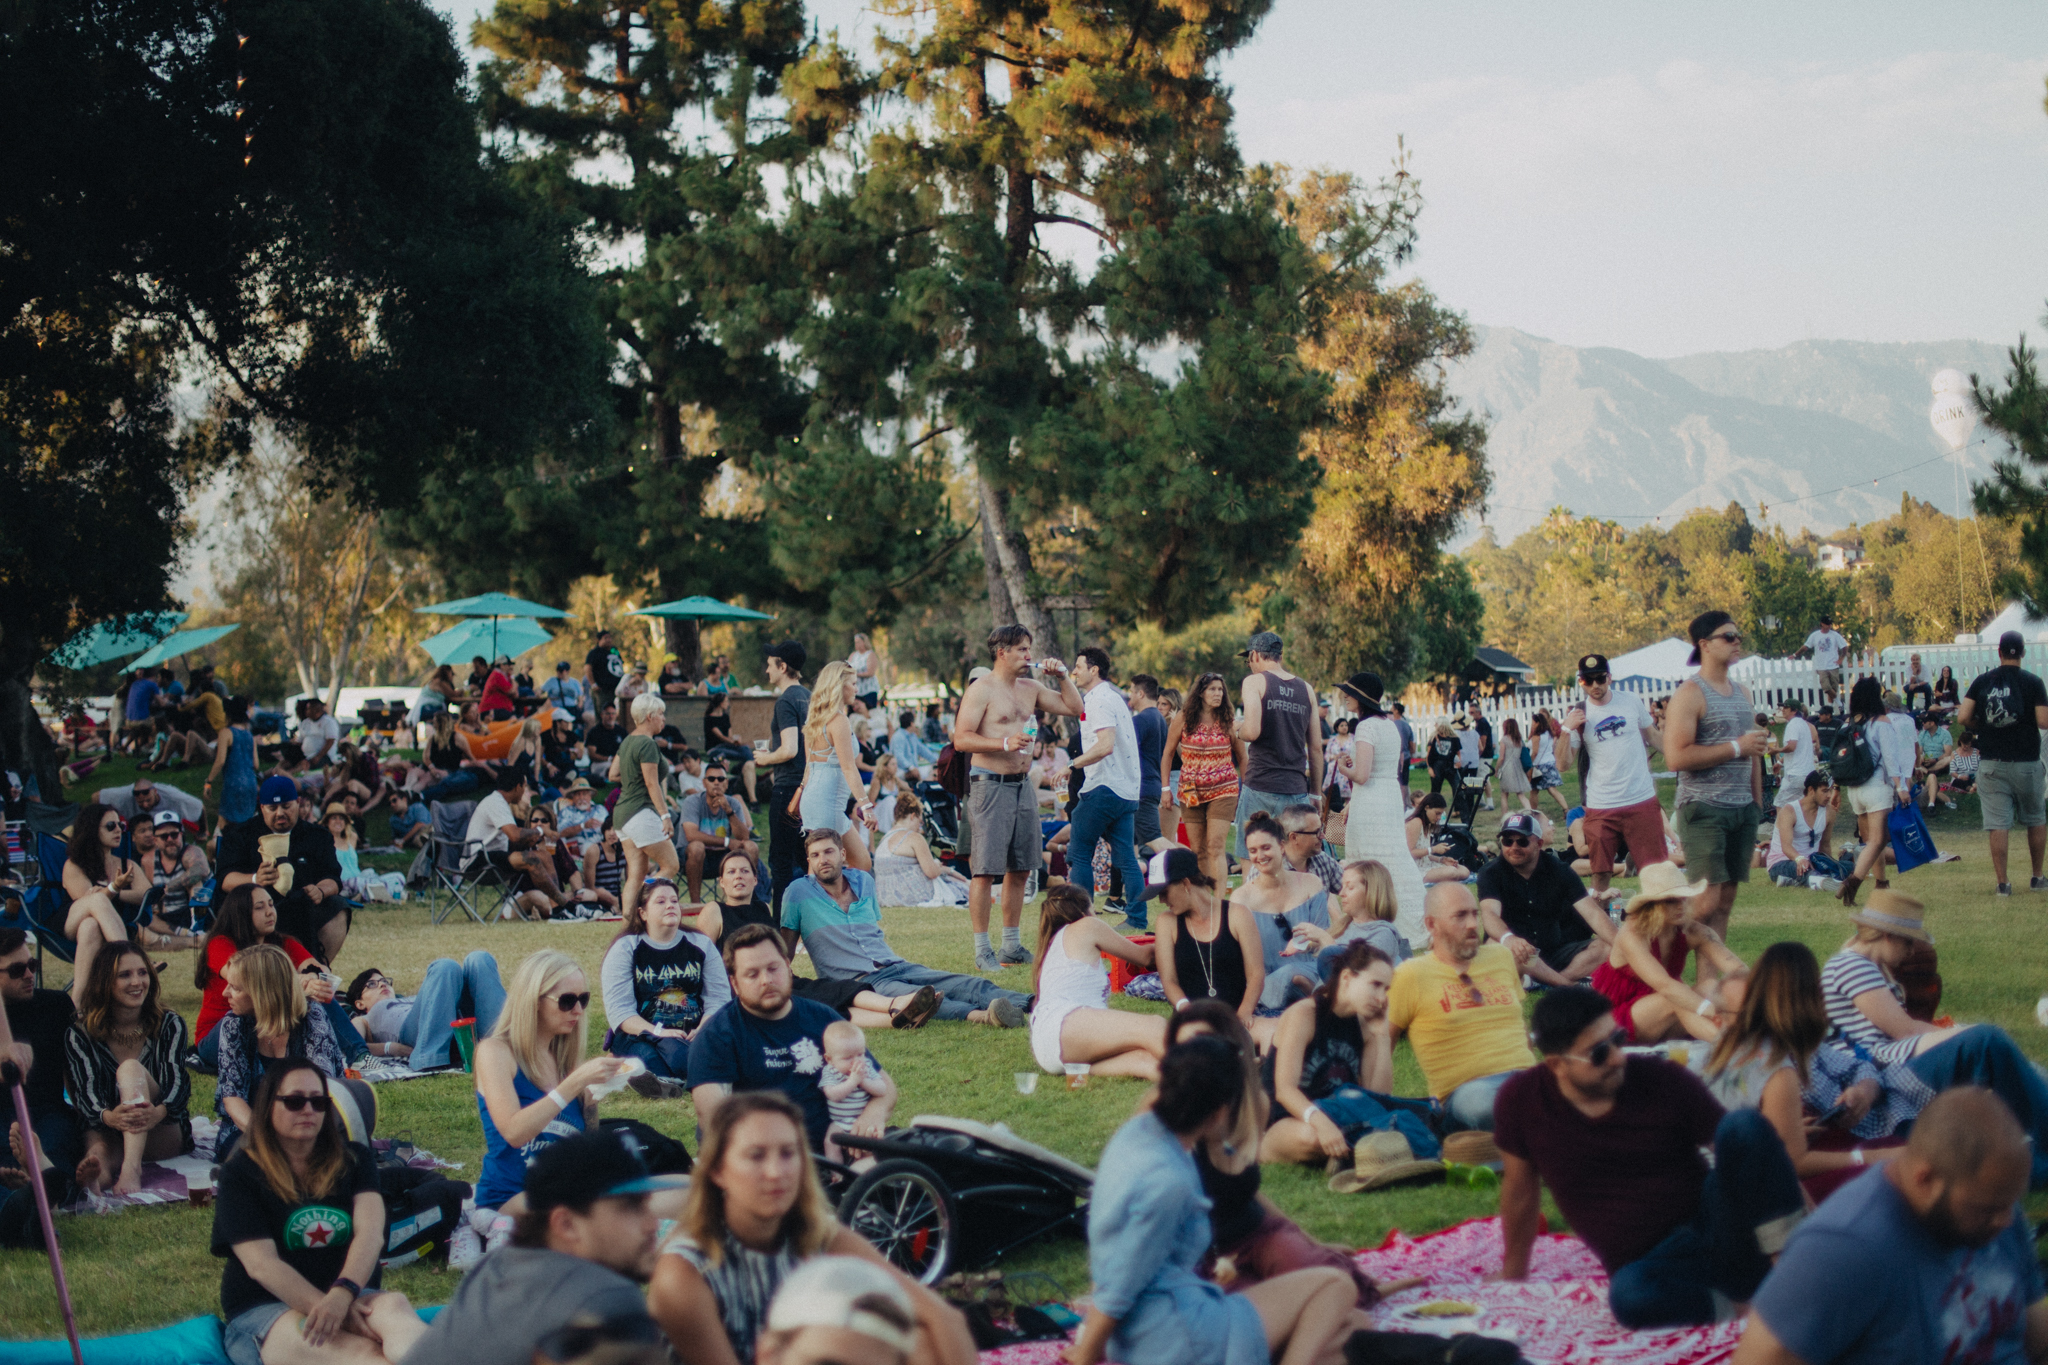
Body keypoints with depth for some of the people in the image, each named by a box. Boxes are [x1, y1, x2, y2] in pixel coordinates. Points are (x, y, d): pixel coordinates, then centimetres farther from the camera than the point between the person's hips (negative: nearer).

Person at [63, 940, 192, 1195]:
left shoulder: (169, 1025, 4)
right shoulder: (80, 1035, 3)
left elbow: (176, 1082, -9)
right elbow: (85, 1091, -11)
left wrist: (157, 1113, -35)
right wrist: (108, 1117, -36)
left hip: (164, 1136, 0)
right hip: (108, 1133, 0)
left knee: (131, 1068, -27)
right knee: (98, 1150, -37)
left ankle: (131, 1169, -52)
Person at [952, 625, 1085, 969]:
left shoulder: (1030, 688, 14)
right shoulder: (981, 690, -8)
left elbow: (1073, 708, 20)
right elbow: (961, 739, -14)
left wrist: (1062, 676, 6)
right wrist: (1004, 743, -24)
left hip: (1022, 785, 8)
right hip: (990, 785, -8)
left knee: (1020, 869, 12)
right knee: (985, 871, -6)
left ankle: (1012, 945, 21)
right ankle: (982, 950, -3)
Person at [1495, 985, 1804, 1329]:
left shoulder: (1666, 1081, -4)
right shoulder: (1520, 1102, -4)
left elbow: (1747, 1153, 1)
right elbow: (1520, 1189, 10)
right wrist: (1511, 1279, 20)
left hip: (1708, 1220, 1)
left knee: (1744, 1125, -24)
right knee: (1628, 1295, -40)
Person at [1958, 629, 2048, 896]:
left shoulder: (1982, 681, 0)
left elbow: (1963, 716, -6)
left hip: (1991, 762, 1)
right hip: (2026, 762, -1)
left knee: (1997, 823, 0)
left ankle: (2002, 883, -3)